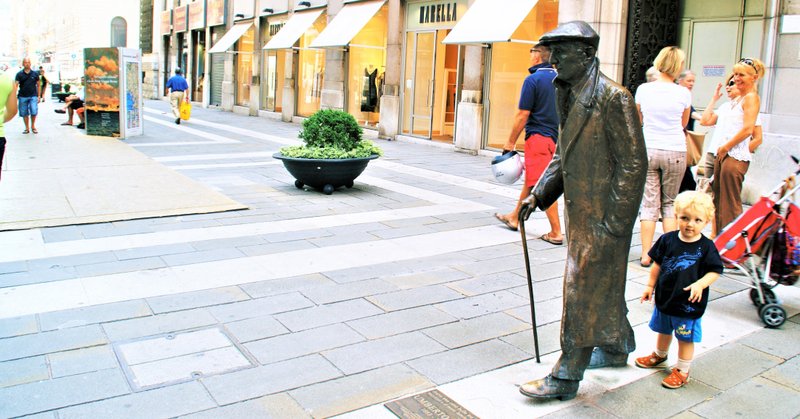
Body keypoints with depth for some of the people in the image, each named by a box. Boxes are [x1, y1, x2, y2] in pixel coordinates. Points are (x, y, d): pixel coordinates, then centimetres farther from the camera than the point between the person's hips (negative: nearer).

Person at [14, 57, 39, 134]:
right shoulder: (19, 74, 1)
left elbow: (38, 85, 11)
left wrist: (38, 96, 8)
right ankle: (27, 128, 19)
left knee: (34, 112, -11)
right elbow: (16, 85, -7)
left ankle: (33, 126, 11)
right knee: (24, 113, 6)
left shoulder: (35, 74, 4)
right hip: (22, 96, 1)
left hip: (33, 96, -1)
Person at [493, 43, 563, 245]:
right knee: (530, 179, 19)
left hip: (538, 136, -8)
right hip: (555, 136, 8)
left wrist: (510, 142, -6)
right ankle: (514, 217, 33)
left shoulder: (533, 79, -11)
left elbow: (522, 115, -13)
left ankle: (556, 232, -3)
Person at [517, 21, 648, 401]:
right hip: (581, 213, 9)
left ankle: (566, 377, 9)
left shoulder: (612, 98, -17)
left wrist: (613, 223, -19)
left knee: (583, 290, -2)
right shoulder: (570, 97, 10)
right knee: (602, 285, 22)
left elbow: (633, 164, -18)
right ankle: (616, 349, 41)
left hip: (602, 217, -9)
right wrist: (539, 194, 9)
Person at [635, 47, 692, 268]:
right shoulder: (683, 93, -5)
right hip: (675, 151, 0)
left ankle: (646, 255, 2)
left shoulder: (643, 89, -2)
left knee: (649, 203, 4)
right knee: (669, 202, 13)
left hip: (648, 150, 1)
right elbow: (684, 124, 12)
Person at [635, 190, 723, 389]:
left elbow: (715, 271, -8)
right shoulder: (667, 240, -5)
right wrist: (650, 286, 6)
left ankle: (682, 370, 25)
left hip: (689, 302, -4)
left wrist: (700, 284, -25)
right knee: (663, 330, 25)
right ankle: (659, 356, 49)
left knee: (685, 338, 8)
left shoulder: (706, 246, -13)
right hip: (664, 297, 4)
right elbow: (657, 264, 5)